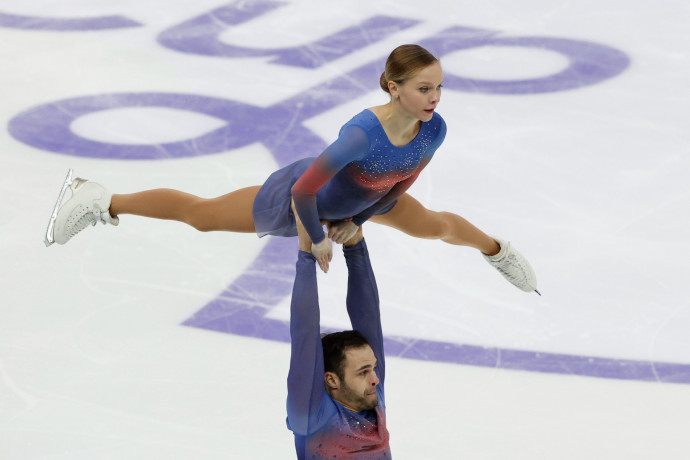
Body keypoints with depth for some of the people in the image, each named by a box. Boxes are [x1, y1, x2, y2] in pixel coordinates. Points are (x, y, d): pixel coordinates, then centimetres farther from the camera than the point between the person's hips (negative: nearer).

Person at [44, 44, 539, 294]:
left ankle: (498, 251, 56)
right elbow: (305, 190, -38)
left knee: (435, 225, 21)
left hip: (361, 199, 5)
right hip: (294, 199, -5)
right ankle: (99, 200, 33)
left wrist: (357, 220, -1)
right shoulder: (364, 133, -46)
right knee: (199, 214, 13)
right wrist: (318, 242, -23)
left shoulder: (434, 130, -26)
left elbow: (402, 184, -5)